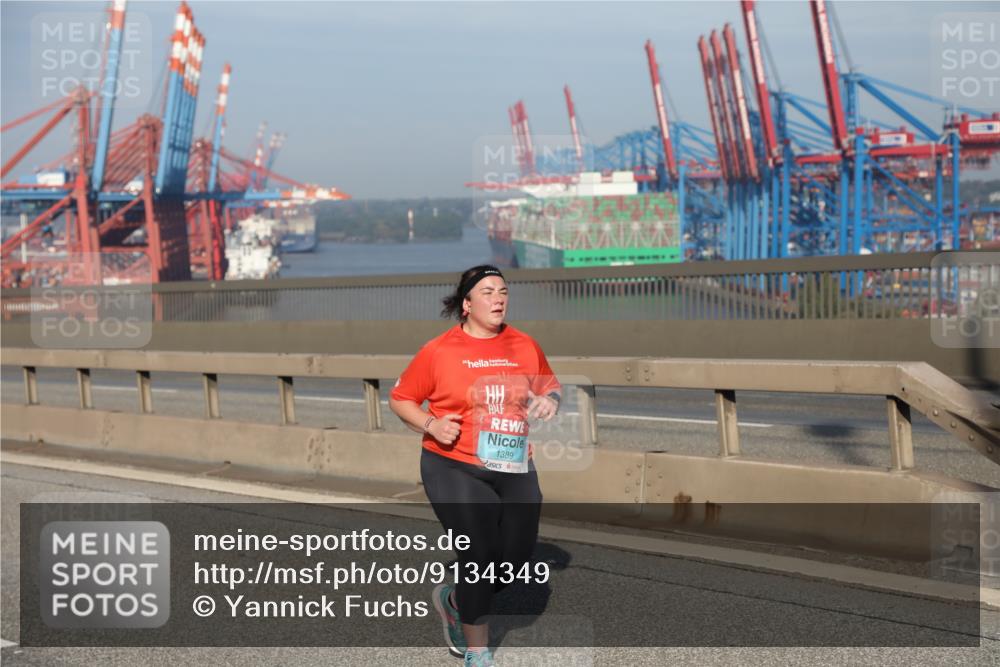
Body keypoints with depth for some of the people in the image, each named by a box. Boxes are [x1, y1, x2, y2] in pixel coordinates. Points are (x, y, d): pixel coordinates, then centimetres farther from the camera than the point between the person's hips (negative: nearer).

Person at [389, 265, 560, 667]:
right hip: (456, 469, -5)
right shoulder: (438, 352, -6)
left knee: (517, 555, 5)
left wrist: (548, 401, -4)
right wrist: (430, 425, -15)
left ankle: (454, 600, 35)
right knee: (480, 554, -7)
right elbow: (400, 399, 2)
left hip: (515, 469, 5)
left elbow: (550, 387, 19)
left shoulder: (525, 347, 5)